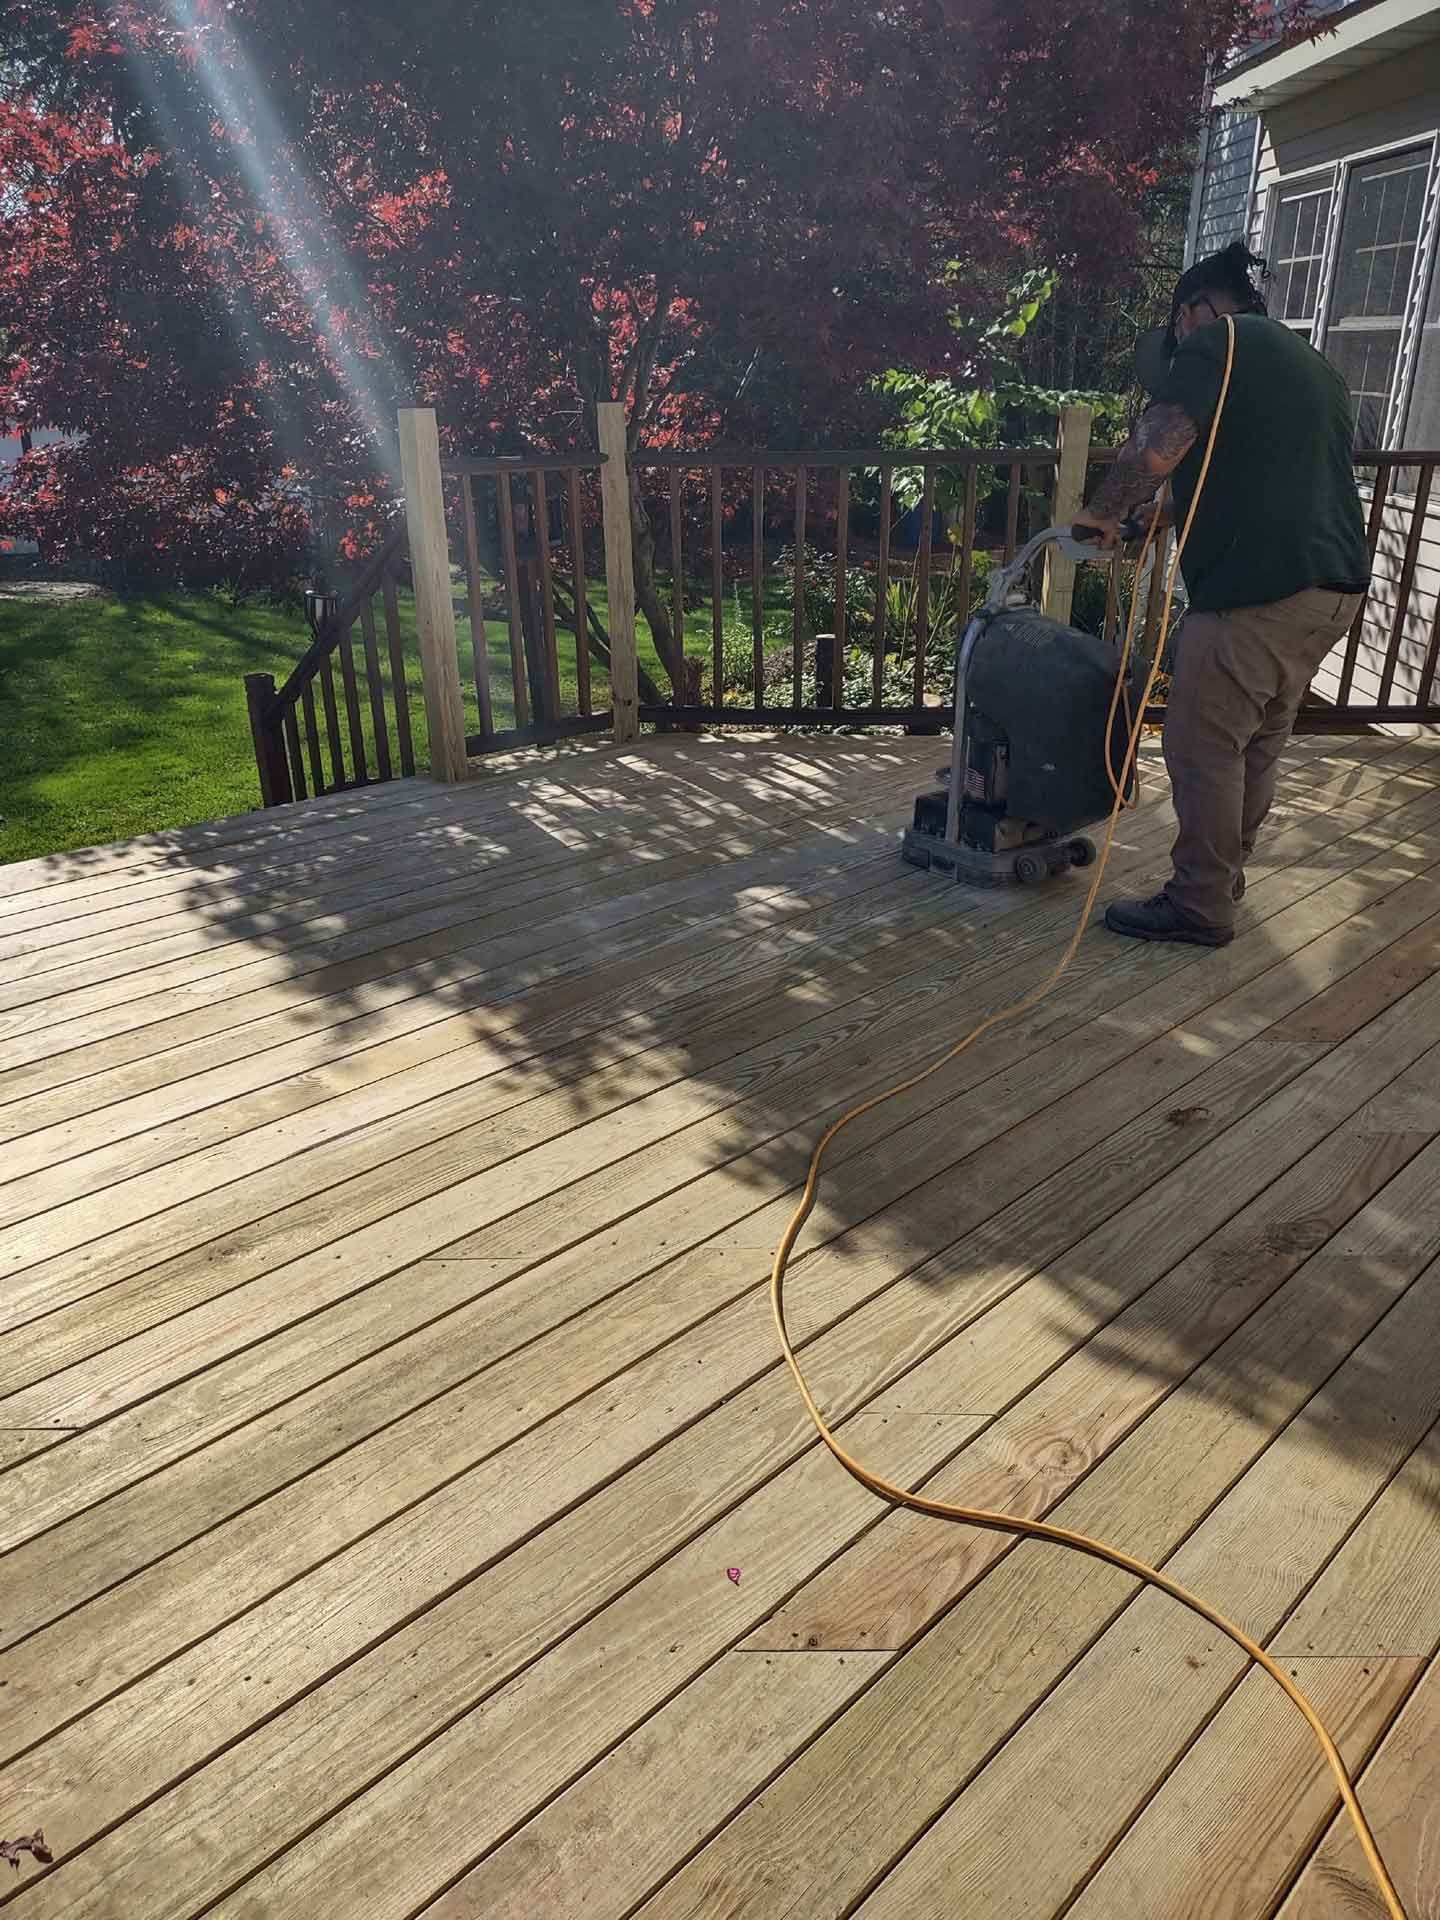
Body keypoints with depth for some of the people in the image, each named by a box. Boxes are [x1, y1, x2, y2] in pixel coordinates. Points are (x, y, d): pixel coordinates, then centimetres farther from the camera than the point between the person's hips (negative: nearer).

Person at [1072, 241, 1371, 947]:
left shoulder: (1216, 339, -2)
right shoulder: (1314, 365, 26)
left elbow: (1155, 448, -17)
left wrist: (1104, 512, 0)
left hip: (1258, 589, -9)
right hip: (1336, 584, 9)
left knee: (1204, 744, -2)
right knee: (1260, 741, 17)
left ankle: (1199, 904, 5)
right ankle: (1224, 873, 29)